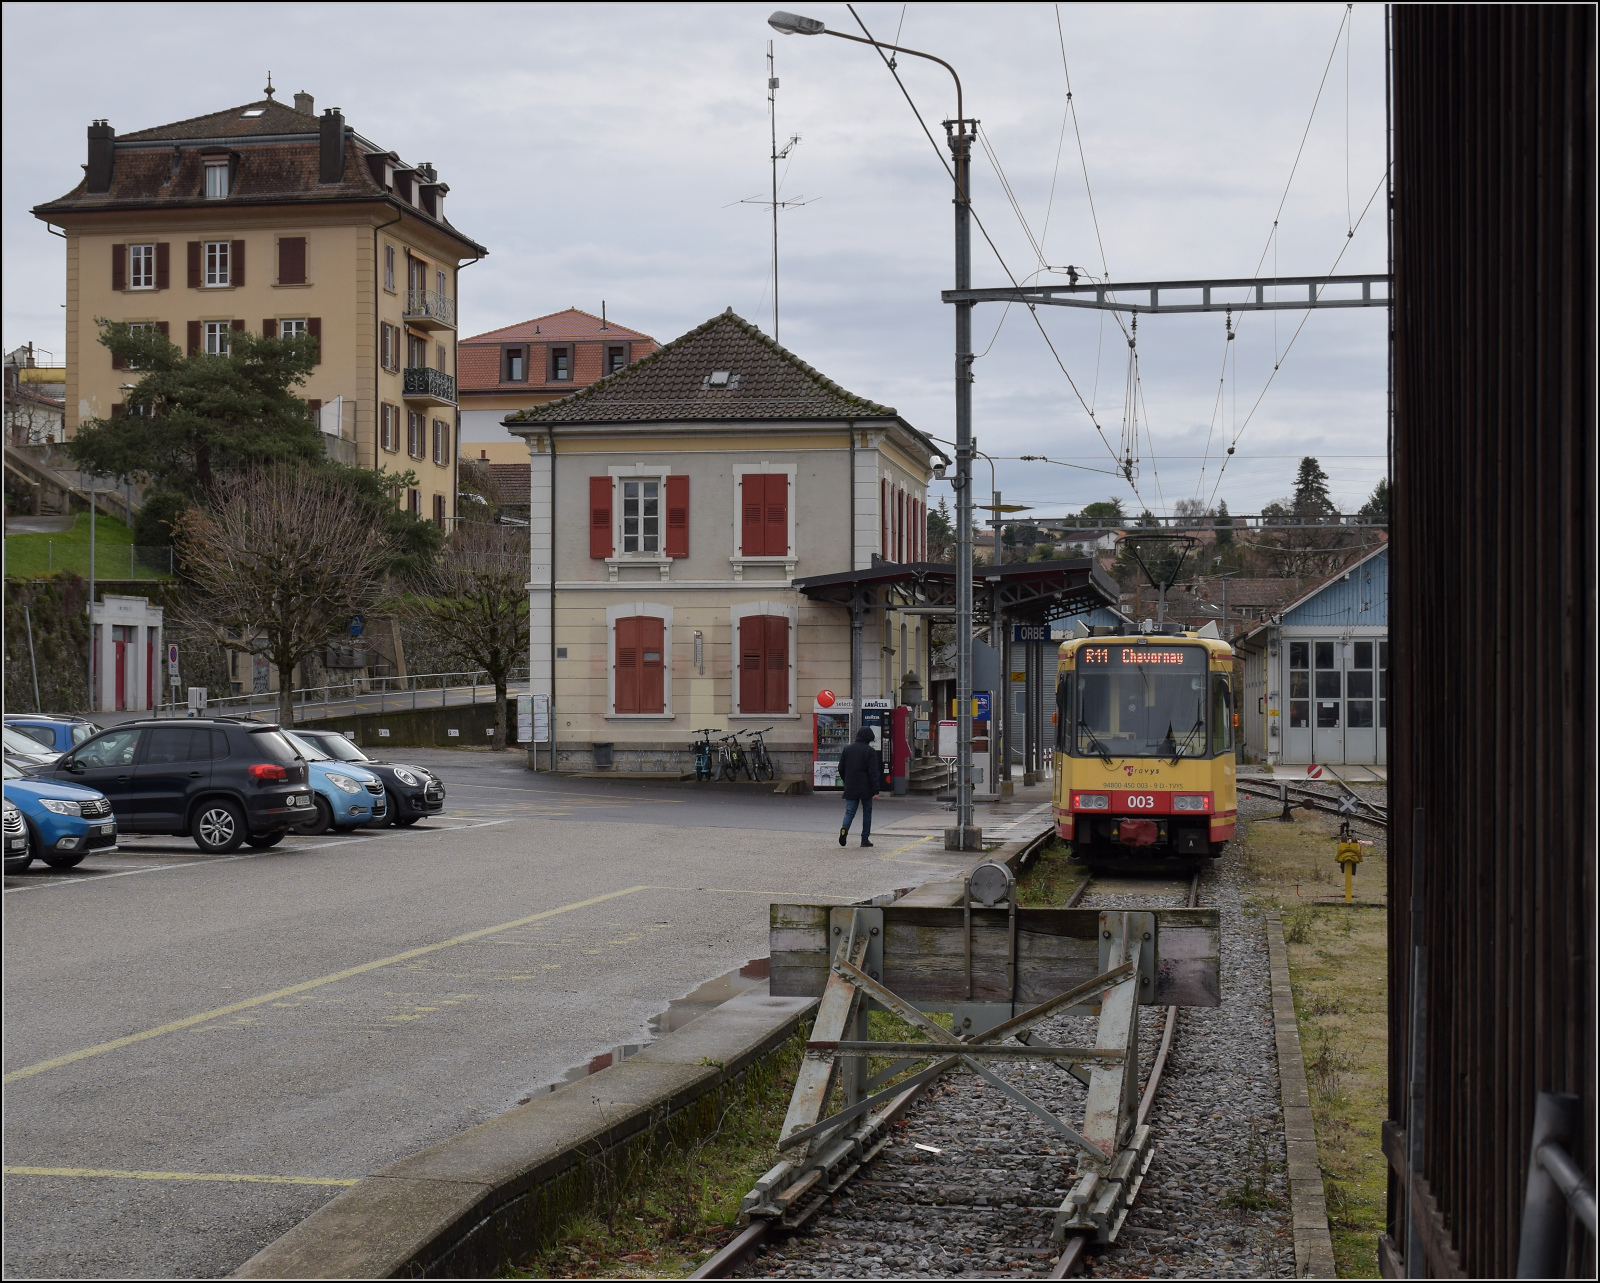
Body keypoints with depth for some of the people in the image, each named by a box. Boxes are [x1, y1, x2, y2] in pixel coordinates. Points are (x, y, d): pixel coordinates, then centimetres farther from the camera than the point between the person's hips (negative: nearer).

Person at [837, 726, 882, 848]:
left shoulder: (847, 749, 6)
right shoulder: (870, 751, -8)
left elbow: (841, 768, 12)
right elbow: (873, 772, -12)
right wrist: (875, 790, -11)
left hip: (850, 788, 3)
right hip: (865, 788, -3)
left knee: (849, 811, 5)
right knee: (867, 812, 10)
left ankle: (844, 828, -26)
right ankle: (865, 839, 10)